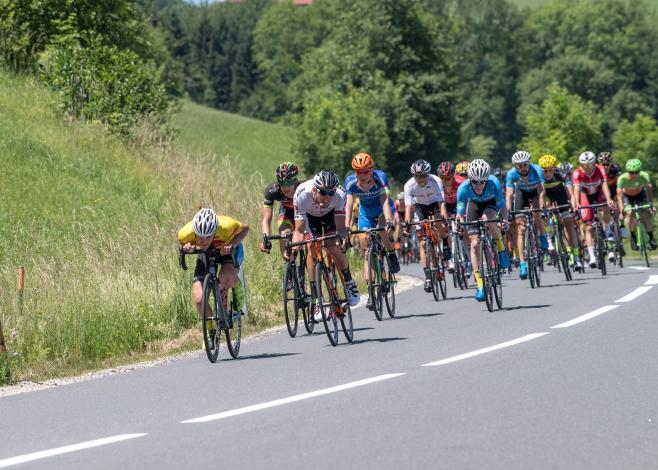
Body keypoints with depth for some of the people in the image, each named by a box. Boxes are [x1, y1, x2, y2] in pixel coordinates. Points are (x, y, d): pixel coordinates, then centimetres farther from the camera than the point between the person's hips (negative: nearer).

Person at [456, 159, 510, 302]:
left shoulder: (494, 183, -36)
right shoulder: (464, 188, -34)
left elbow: (502, 207, -33)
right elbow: (460, 214, -28)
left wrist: (505, 220, -52)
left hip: (491, 203, -2)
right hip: (474, 204, 2)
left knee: (488, 219, -37)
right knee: (475, 244, -10)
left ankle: (501, 249, -8)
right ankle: (480, 286, -3)